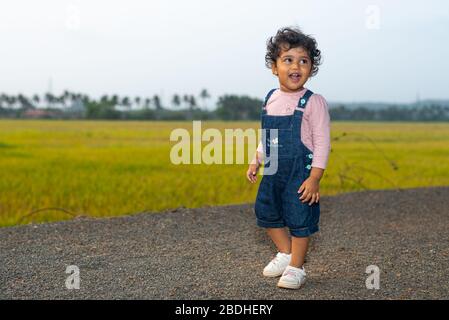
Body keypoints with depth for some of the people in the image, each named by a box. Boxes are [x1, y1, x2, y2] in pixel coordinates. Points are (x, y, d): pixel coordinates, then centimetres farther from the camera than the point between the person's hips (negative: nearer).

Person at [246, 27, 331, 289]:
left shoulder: (313, 102, -13)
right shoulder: (271, 99, 6)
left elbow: (322, 142, -14)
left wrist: (314, 178, -19)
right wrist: (256, 161, 17)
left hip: (301, 171, -7)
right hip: (273, 170, 7)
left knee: (299, 219, 1)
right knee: (266, 212, 15)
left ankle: (296, 268, 16)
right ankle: (286, 253, 34)